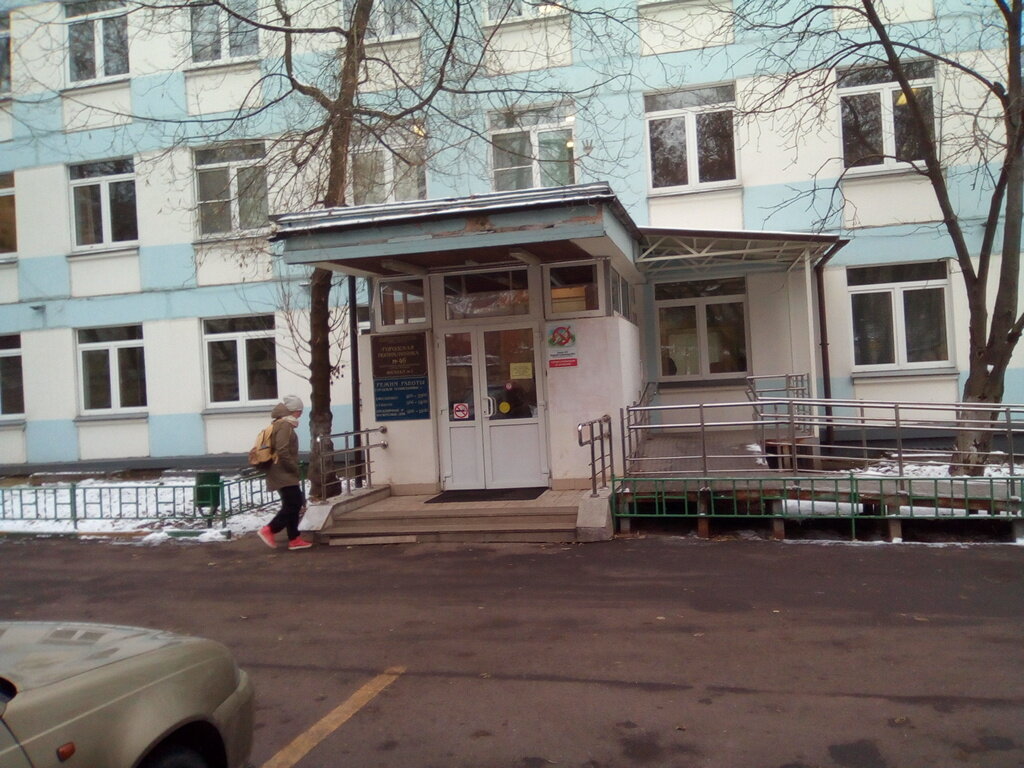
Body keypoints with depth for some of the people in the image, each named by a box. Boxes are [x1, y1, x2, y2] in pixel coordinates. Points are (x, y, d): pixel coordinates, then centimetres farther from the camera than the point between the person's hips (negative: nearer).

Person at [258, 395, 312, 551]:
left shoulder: (281, 424, 18)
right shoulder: (285, 425, -14)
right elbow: (282, 452, -24)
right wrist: (295, 469, -15)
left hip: (283, 474, 10)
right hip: (284, 475, -10)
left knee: (294, 505, 10)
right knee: (293, 504, -8)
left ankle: (294, 539, 12)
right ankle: (269, 530, -3)